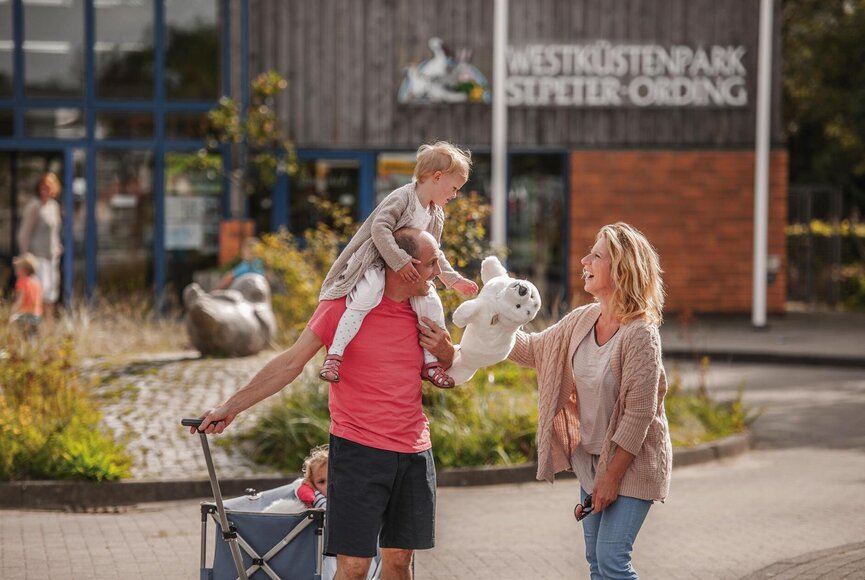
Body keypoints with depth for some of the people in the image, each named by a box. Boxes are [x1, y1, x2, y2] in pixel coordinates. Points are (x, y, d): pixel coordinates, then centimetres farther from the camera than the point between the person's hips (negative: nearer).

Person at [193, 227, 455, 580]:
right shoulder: (345, 305, -8)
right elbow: (290, 364, -5)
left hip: (414, 454, 5)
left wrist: (445, 352, -2)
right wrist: (231, 407, -6)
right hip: (358, 449, -5)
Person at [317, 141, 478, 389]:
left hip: (408, 270, 8)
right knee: (364, 299, -33)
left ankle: (431, 362, 3)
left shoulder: (436, 216, 11)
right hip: (375, 264, -8)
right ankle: (334, 356, -33)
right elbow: (380, 229, -28)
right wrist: (400, 261, -33)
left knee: (432, 304, -8)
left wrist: (454, 280, 18)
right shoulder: (401, 198, -16)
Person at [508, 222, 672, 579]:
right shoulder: (582, 321, 1)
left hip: (632, 463, -8)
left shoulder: (640, 334, -23)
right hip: (592, 457, 8)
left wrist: (612, 477, -20)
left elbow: (638, 415, -23)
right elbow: (532, 350, 15)